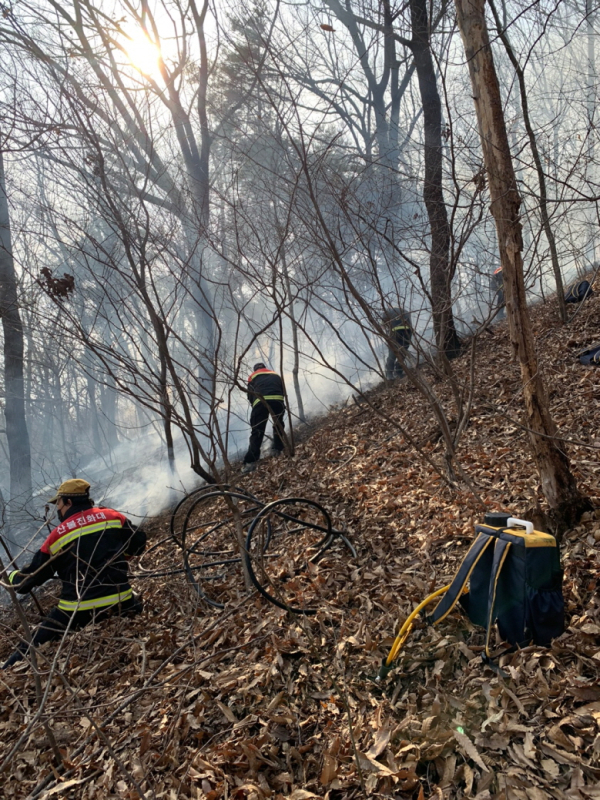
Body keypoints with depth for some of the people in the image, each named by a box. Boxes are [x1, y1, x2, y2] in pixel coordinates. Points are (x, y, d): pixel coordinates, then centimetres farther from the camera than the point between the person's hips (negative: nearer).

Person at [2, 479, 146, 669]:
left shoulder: (57, 536, -2)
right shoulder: (113, 517, 2)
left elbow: (30, 578, 6)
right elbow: (139, 544, 11)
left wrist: (13, 576, 28)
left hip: (79, 610, -1)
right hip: (121, 602, 2)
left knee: (32, 646, 13)